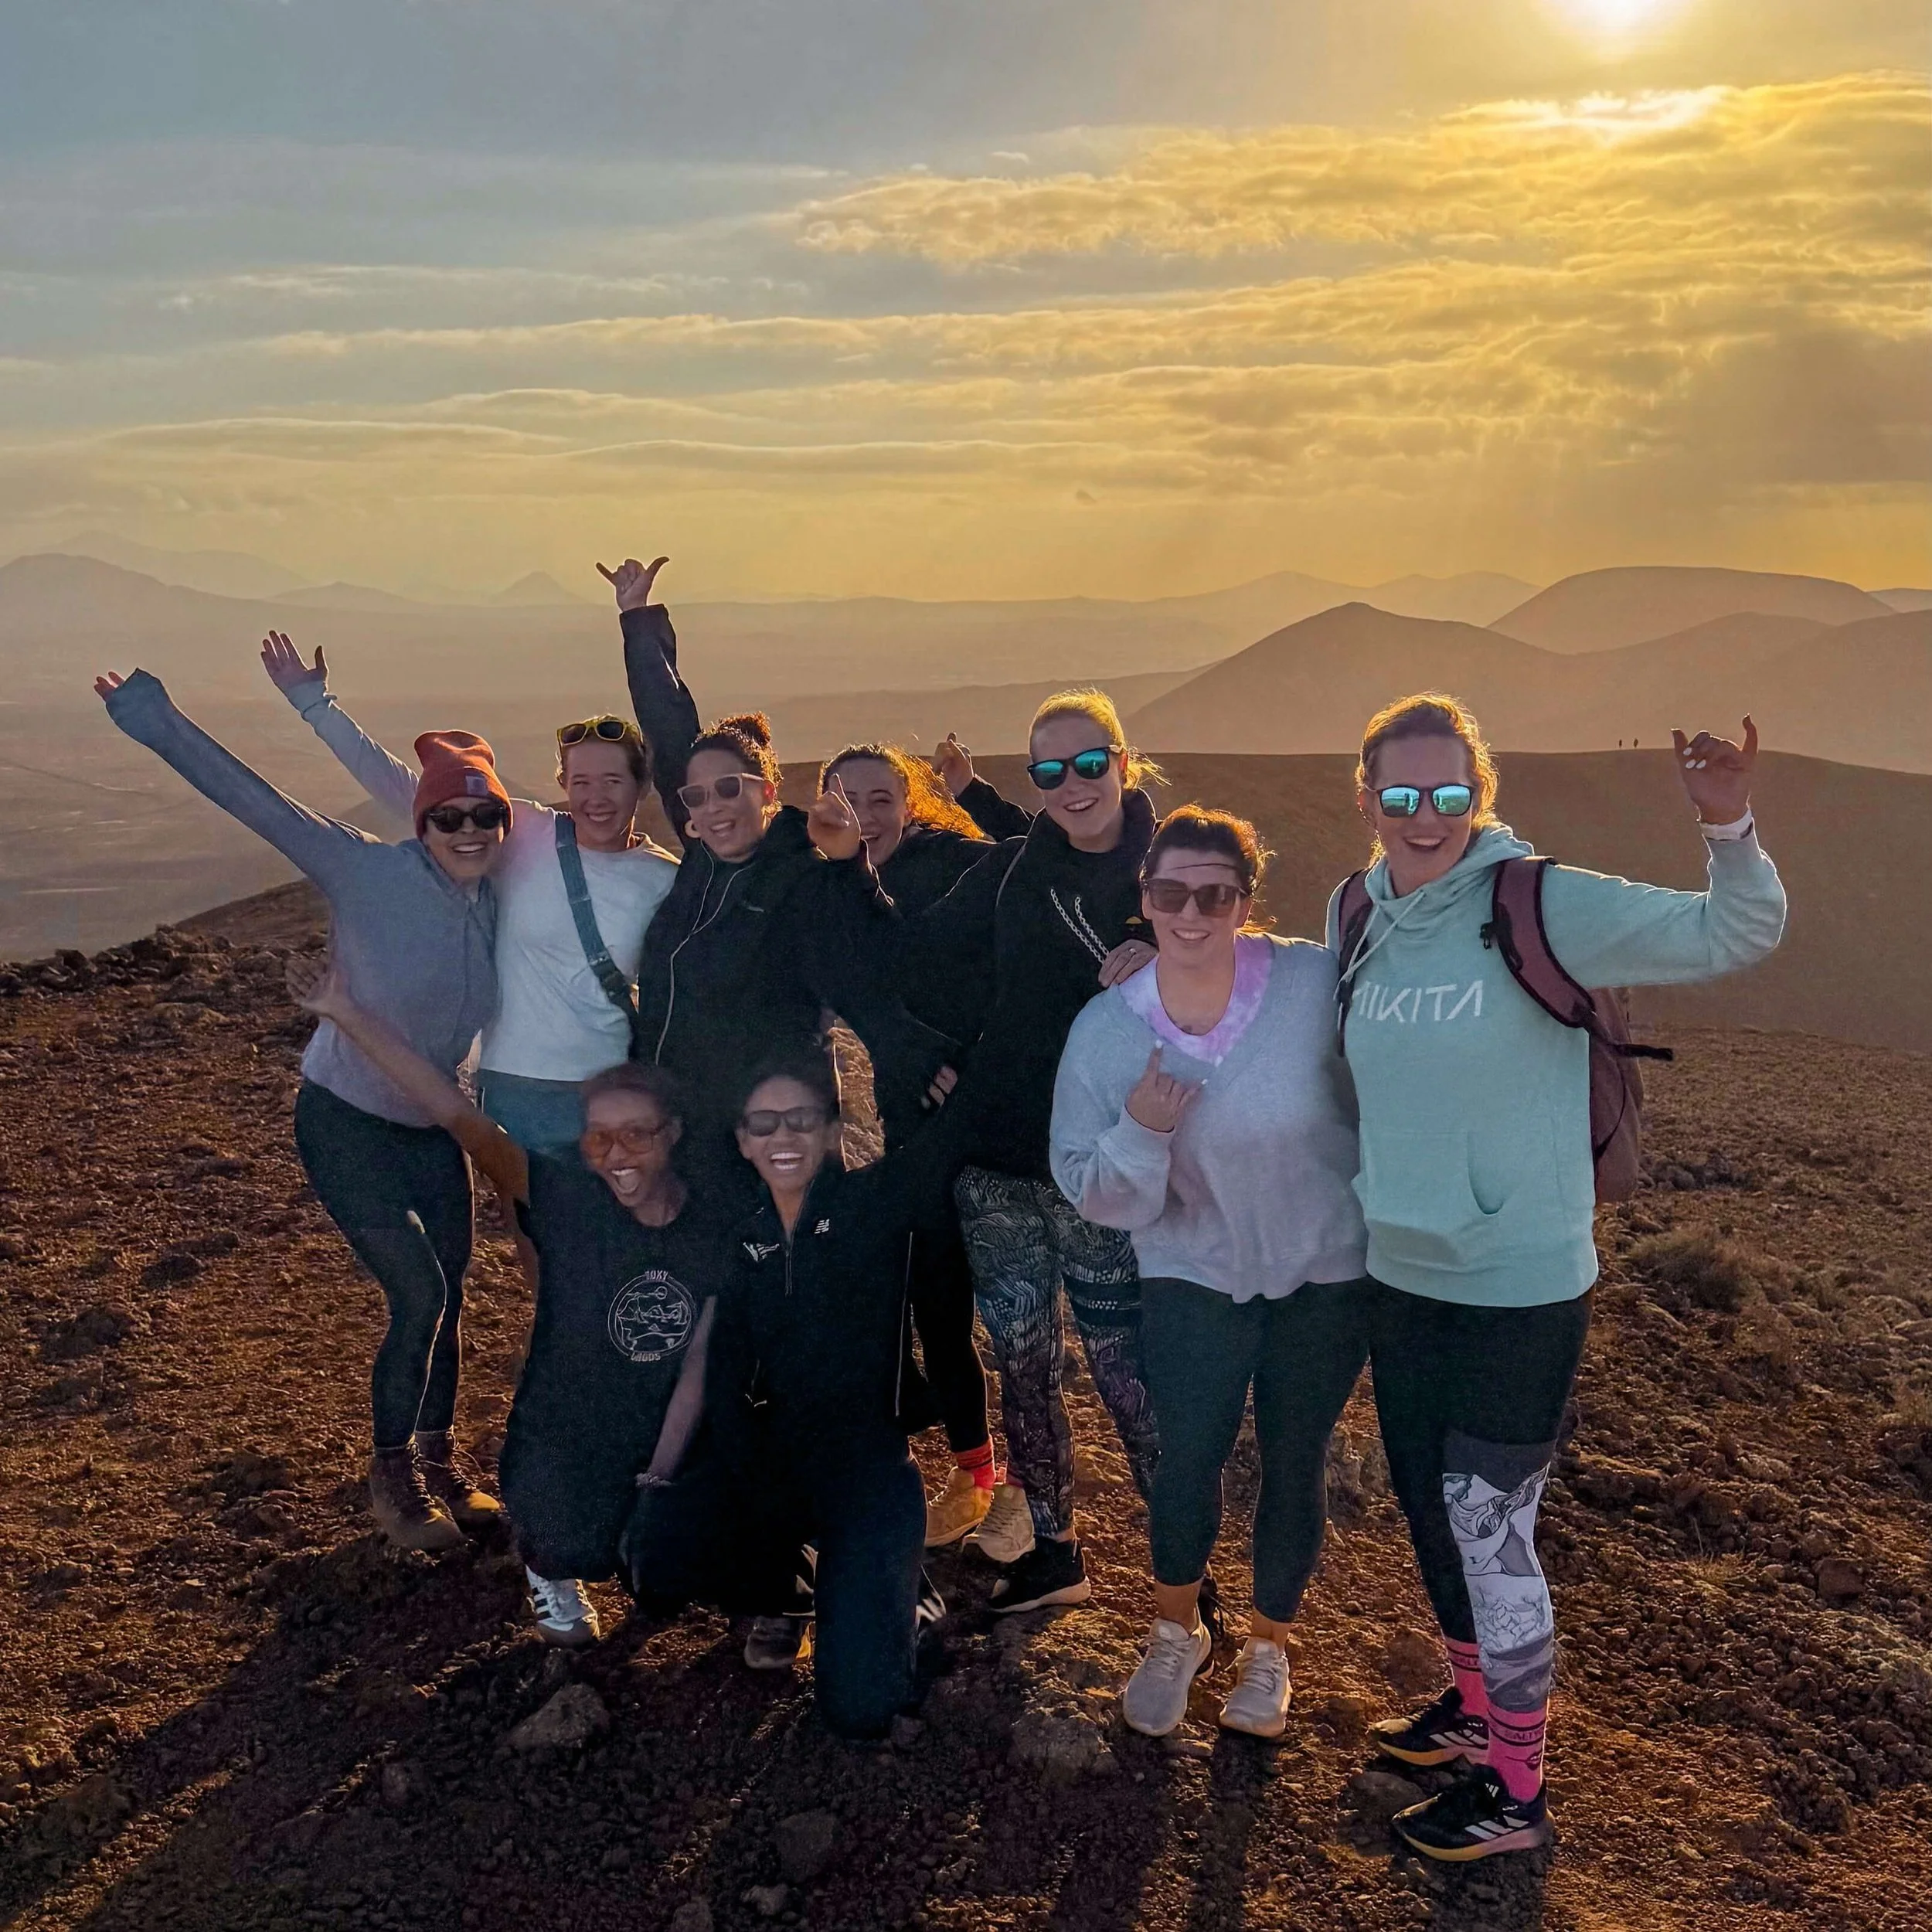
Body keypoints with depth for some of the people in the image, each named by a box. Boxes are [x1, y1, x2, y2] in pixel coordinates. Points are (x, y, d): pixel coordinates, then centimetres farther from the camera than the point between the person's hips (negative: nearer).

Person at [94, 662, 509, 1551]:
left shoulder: (499, 899, -7)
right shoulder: (367, 873, -22)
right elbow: (256, 801, -24)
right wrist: (158, 723, -27)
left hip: (432, 1128, 6)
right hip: (346, 1122, -5)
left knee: (447, 1299, 11)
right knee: (418, 1294, -10)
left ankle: (437, 1461, 33)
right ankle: (392, 1473, 13)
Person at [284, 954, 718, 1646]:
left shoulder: (716, 1231, -7)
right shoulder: (564, 1197, -13)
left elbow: (700, 1367, -7)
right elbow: (459, 1116, -23)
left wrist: (662, 1477, -16)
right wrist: (347, 1016, -31)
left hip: (666, 1450, 2)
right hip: (556, 1444, -2)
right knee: (581, 1555, -28)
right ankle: (550, 1564, 10)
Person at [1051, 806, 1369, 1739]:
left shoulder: (1318, 983, -22)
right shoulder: (1105, 1029, -14)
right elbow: (1098, 1198, -10)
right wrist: (1140, 1131, -29)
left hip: (1327, 1267, 0)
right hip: (1195, 1271, 1)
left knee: (1294, 1460, 11)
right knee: (1189, 1456, -2)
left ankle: (1268, 1645, 37)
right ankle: (1175, 1632, 30)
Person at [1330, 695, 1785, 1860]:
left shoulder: (1540, 907, -17)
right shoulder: (1357, 918, 0)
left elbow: (1736, 937, -17)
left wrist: (1729, 824, -35)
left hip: (1520, 1286, -6)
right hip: (1401, 1278, 6)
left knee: (1490, 1528, 3)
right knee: (1430, 1513, 20)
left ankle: (1517, 1792, 23)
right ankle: (1479, 1705, 44)